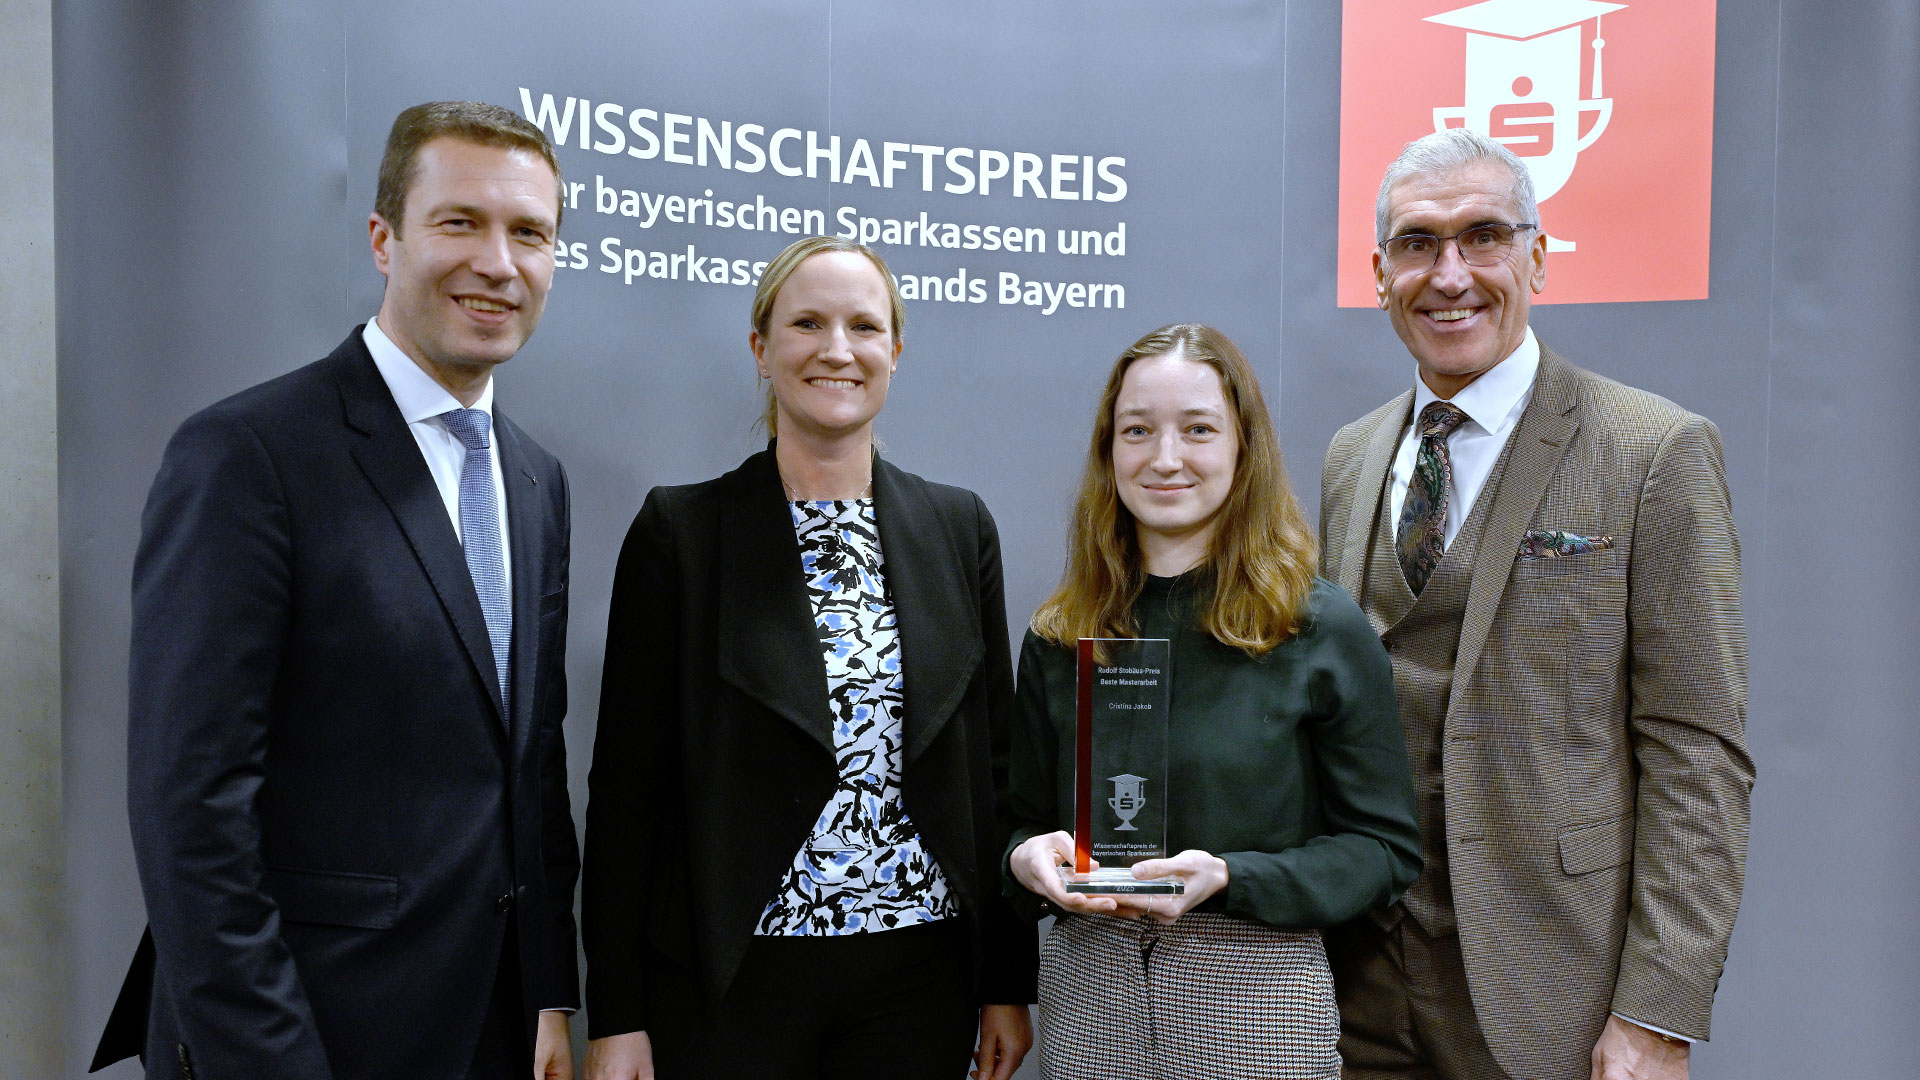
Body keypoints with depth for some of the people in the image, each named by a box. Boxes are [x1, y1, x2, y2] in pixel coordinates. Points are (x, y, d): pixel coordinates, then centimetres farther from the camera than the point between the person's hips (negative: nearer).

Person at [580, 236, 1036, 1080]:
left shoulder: (959, 527, 4)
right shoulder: (680, 528, -4)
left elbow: (992, 764, 6)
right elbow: (628, 782, -4)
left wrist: (1008, 982, 5)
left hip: (920, 977, 3)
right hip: (732, 978, -2)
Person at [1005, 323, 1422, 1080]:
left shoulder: (1322, 630, -7)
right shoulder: (1058, 637, 2)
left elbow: (1384, 848, -6)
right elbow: (1025, 818, 9)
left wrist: (1228, 878, -19)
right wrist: (1027, 857, -13)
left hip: (1257, 989, -2)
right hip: (1089, 986, 3)